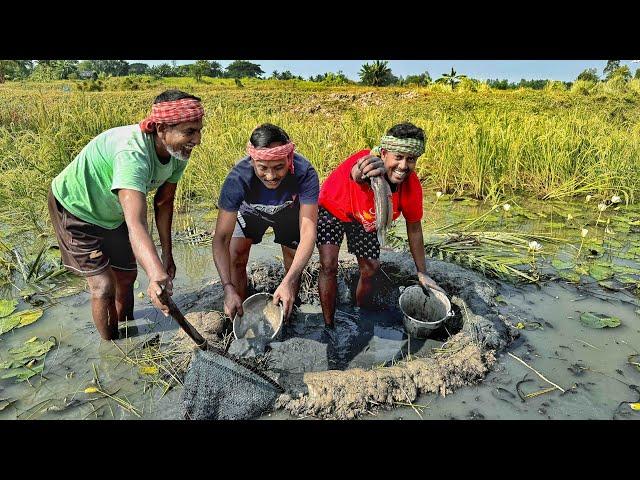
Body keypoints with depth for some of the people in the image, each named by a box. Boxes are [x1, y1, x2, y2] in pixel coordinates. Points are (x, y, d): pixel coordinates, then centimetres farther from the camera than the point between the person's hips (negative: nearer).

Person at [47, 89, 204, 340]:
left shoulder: (178, 152, -18)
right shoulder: (133, 153, -43)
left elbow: (164, 202, -4)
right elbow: (135, 223, -56)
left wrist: (166, 254, -3)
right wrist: (156, 275, -71)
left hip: (111, 214, 7)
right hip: (75, 209, -7)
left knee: (127, 277, 14)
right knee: (104, 286, -9)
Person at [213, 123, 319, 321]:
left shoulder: (305, 173, -42)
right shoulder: (237, 178, -41)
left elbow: (308, 231, -44)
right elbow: (221, 238, -38)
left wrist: (288, 282, -55)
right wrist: (228, 289, -49)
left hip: (289, 211, 0)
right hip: (250, 210, 0)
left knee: (295, 266, 3)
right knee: (235, 258, -12)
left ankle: (287, 316, 29)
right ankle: (241, 316, 10)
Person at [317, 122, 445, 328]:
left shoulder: (412, 185, -25)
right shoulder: (370, 163, -40)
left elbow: (414, 228, -10)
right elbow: (356, 173, -66)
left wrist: (422, 273, -3)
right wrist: (361, 174, -93)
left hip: (363, 218, 5)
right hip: (332, 209, -4)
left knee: (370, 270, 8)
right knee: (329, 266, -17)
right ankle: (328, 325, 3)